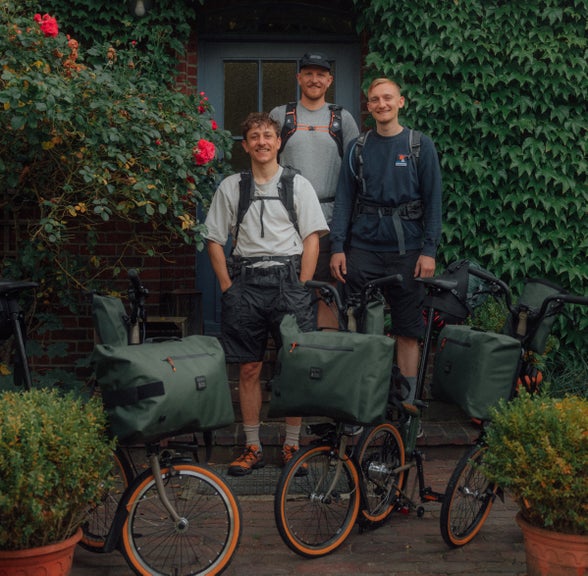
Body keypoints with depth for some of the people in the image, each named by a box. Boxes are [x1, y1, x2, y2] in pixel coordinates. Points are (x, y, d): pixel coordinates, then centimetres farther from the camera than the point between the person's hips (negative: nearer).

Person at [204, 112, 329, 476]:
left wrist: (301, 289, -5)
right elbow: (215, 240, 11)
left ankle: (293, 445, 10)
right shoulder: (230, 187, 11)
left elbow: (312, 239, 3)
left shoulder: (299, 185, 7)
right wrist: (228, 287, 2)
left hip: (288, 278, -1)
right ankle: (253, 448, 13)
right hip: (245, 282, 2)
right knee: (249, 369, 4)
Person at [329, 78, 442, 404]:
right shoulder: (359, 148, 8)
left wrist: (429, 250, -7)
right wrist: (337, 247, -2)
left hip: (406, 248, -1)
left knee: (407, 327, 4)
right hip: (363, 246, 2)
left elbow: (433, 200, 0)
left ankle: (407, 400, 13)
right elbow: (344, 199, 6)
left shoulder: (420, 145, 2)